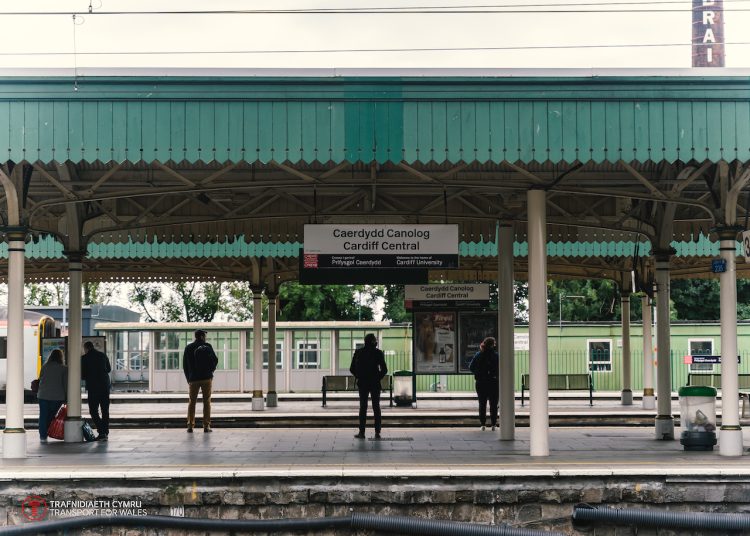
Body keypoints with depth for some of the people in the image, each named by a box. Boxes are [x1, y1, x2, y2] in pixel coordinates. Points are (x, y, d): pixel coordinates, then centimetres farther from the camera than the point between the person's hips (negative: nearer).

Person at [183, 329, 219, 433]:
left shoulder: (188, 348, 1)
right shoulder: (207, 347, -4)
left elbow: (185, 365, 3)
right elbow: (215, 360, -2)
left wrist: (188, 378, 11)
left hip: (193, 378, 1)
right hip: (207, 378, -1)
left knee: (192, 402, 8)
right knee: (207, 401, 4)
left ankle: (190, 425, 0)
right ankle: (206, 426, -1)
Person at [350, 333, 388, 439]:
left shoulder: (358, 352, 0)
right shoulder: (378, 353, -5)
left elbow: (352, 369, 1)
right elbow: (384, 369, -7)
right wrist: (378, 377, 8)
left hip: (362, 383, 1)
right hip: (375, 384, -1)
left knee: (363, 407, 7)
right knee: (376, 407, 6)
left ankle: (361, 432, 3)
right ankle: (377, 432, 2)